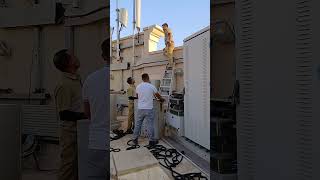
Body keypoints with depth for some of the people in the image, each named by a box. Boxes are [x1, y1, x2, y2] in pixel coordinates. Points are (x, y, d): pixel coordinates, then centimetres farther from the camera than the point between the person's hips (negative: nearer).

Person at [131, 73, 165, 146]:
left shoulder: (138, 87, 2)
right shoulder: (151, 86, -8)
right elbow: (158, 95, 6)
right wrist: (162, 99, 27)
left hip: (140, 108, 4)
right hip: (149, 109, -3)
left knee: (138, 124, 13)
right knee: (150, 125, 5)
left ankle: (135, 139, 23)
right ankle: (151, 140, 14)